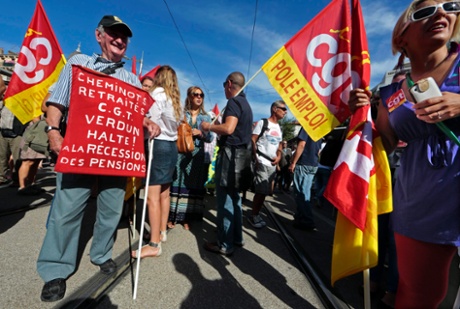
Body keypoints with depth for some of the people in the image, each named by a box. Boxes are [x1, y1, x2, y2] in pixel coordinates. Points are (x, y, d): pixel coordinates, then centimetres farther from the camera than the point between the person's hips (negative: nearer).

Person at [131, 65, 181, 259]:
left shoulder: (158, 93, -4)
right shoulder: (175, 99, 17)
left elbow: (150, 120, -12)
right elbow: (175, 123, 11)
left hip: (158, 145, -9)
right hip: (171, 146, 9)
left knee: (152, 196, -8)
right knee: (164, 193, 14)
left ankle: (154, 245, -4)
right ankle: (161, 232, 27)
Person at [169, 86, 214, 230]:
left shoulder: (206, 117, 12)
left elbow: (210, 138, 6)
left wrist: (200, 133, -10)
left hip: (197, 156, 2)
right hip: (180, 153, -2)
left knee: (192, 185, 4)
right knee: (177, 183, 0)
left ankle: (186, 218, 15)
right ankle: (172, 217, 11)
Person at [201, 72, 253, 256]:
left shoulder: (234, 102, -10)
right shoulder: (245, 103, 20)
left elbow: (228, 128, -25)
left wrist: (209, 127, -9)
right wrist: (216, 129, 25)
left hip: (230, 153, -10)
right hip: (241, 154, 10)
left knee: (225, 199, -3)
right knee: (234, 197, 16)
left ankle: (225, 245, 7)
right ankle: (237, 237, 26)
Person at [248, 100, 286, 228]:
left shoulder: (279, 128, 18)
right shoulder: (262, 123, -2)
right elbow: (252, 140, -8)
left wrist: (279, 156, 3)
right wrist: (256, 158, -15)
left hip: (273, 164, 7)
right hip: (262, 163, -7)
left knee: (265, 191, 11)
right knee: (261, 191, -6)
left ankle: (256, 214, 24)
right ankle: (253, 216, 9)